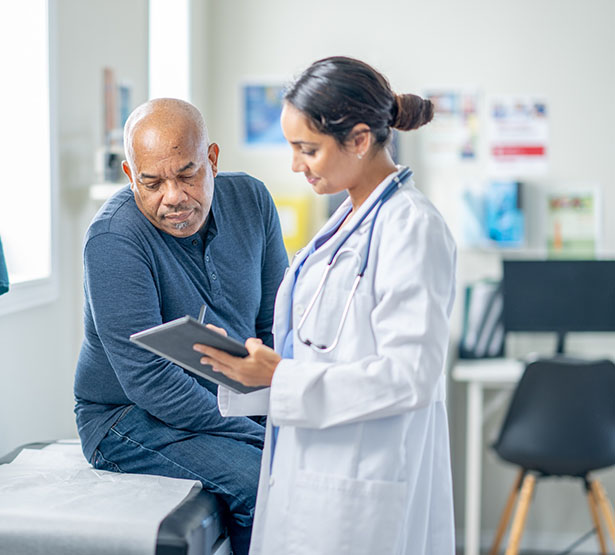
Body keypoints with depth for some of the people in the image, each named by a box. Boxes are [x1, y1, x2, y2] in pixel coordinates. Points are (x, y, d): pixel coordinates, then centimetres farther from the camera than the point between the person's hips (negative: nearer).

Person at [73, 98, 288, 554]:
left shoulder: (250, 200, -2)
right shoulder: (113, 239, -21)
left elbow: (278, 323, 5)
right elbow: (150, 383, -24)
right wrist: (265, 438, -26)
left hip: (233, 402, 6)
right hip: (130, 417, -6)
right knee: (263, 481, -29)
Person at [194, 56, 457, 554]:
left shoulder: (412, 227, -16)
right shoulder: (350, 218, 13)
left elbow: (411, 376, -22)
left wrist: (280, 378, -20)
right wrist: (249, 360, 5)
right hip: (316, 472, 9)